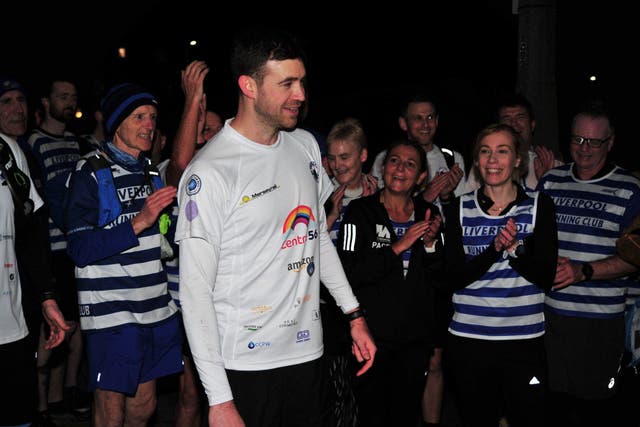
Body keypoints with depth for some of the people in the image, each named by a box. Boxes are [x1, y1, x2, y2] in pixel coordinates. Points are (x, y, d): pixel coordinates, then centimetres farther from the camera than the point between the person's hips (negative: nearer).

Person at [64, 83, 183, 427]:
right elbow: (80, 249, -17)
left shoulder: (150, 170, 14)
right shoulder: (90, 173, -7)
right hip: (110, 310, -7)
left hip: (155, 308, 7)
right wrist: (139, 222, -23)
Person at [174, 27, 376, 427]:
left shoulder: (305, 145, 5)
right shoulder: (210, 173, -15)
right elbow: (196, 291, -14)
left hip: (309, 350, 6)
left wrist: (355, 314, 15)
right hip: (246, 365, -6)